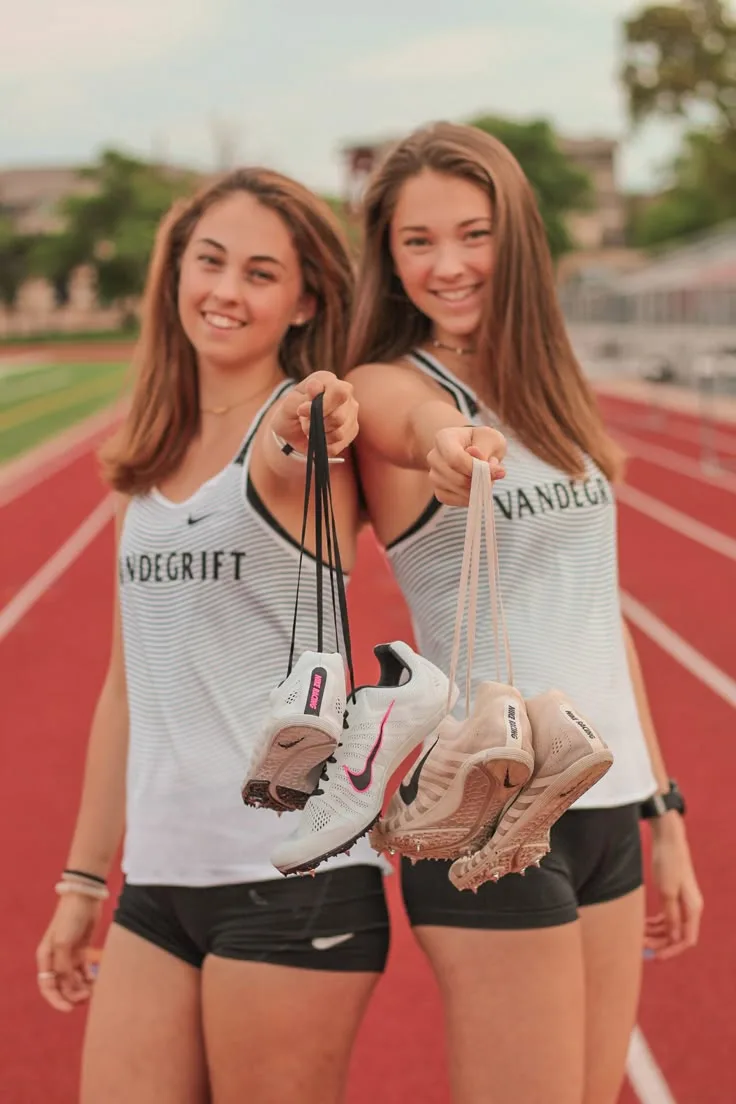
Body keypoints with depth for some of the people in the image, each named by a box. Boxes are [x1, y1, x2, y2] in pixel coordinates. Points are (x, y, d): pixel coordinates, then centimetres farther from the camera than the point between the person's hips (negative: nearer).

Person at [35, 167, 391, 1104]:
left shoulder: (317, 429, -5)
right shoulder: (152, 458, 13)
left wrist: (293, 445, -55)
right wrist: (82, 883, 19)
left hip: (295, 877, -6)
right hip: (158, 883, 6)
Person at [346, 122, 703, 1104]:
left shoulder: (551, 394, 11)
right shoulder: (389, 384, -8)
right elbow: (417, 417, -34)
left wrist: (663, 812, 15)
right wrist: (441, 444, -58)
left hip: (608, 808, 6)